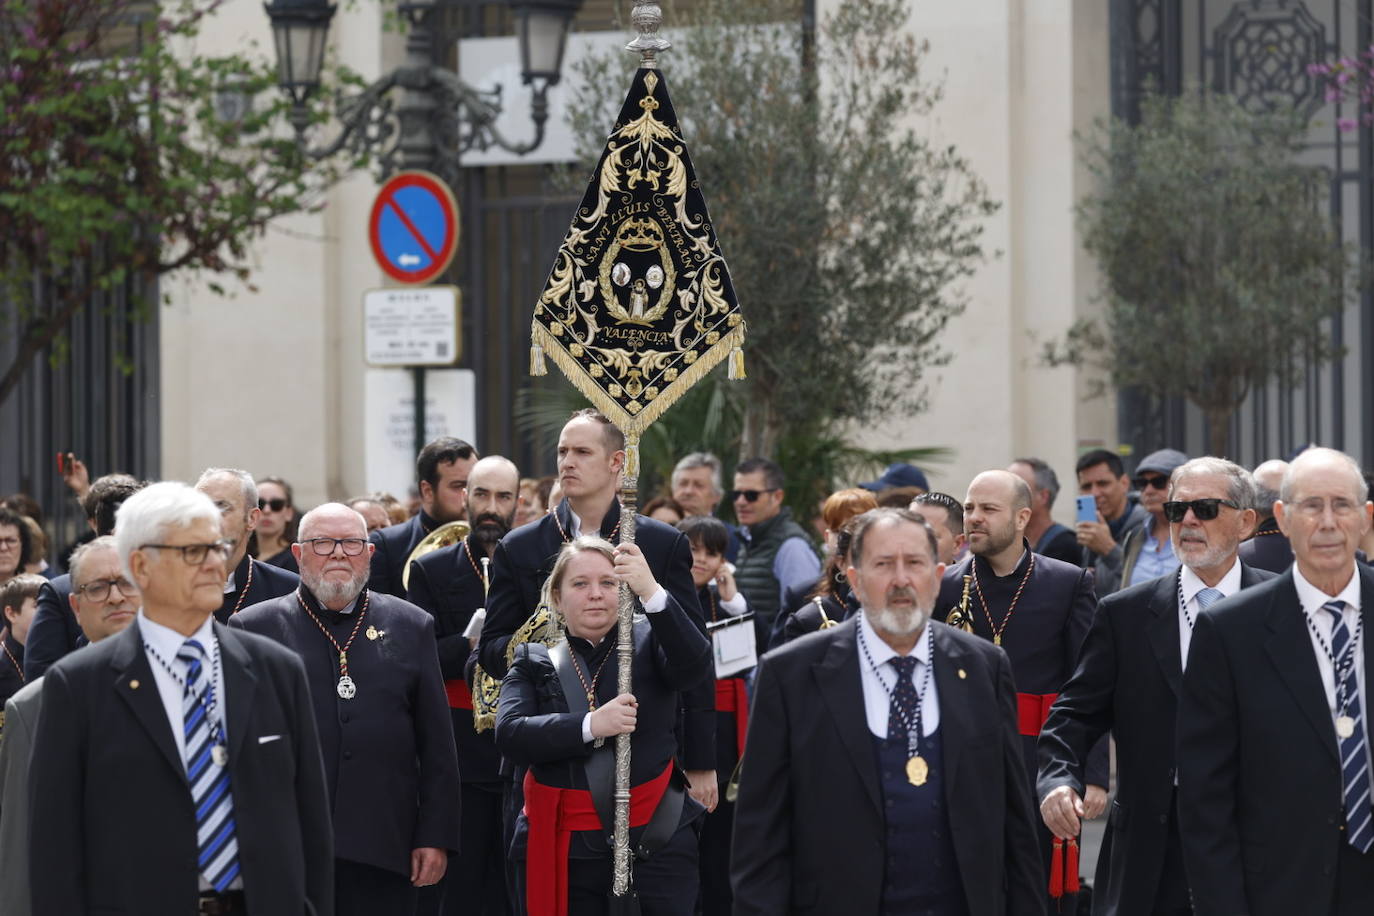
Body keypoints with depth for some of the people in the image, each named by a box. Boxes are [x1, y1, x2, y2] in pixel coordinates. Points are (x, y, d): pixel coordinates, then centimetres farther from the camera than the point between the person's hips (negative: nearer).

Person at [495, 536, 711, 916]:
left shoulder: (648, 642, 5)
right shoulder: (534, 661, 7)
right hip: (567, 851, 1)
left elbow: (693, 663, -16)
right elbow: (509, 734, -8)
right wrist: (590, 726, -22)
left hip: (656, 844, -1)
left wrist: (651, 592, -30)